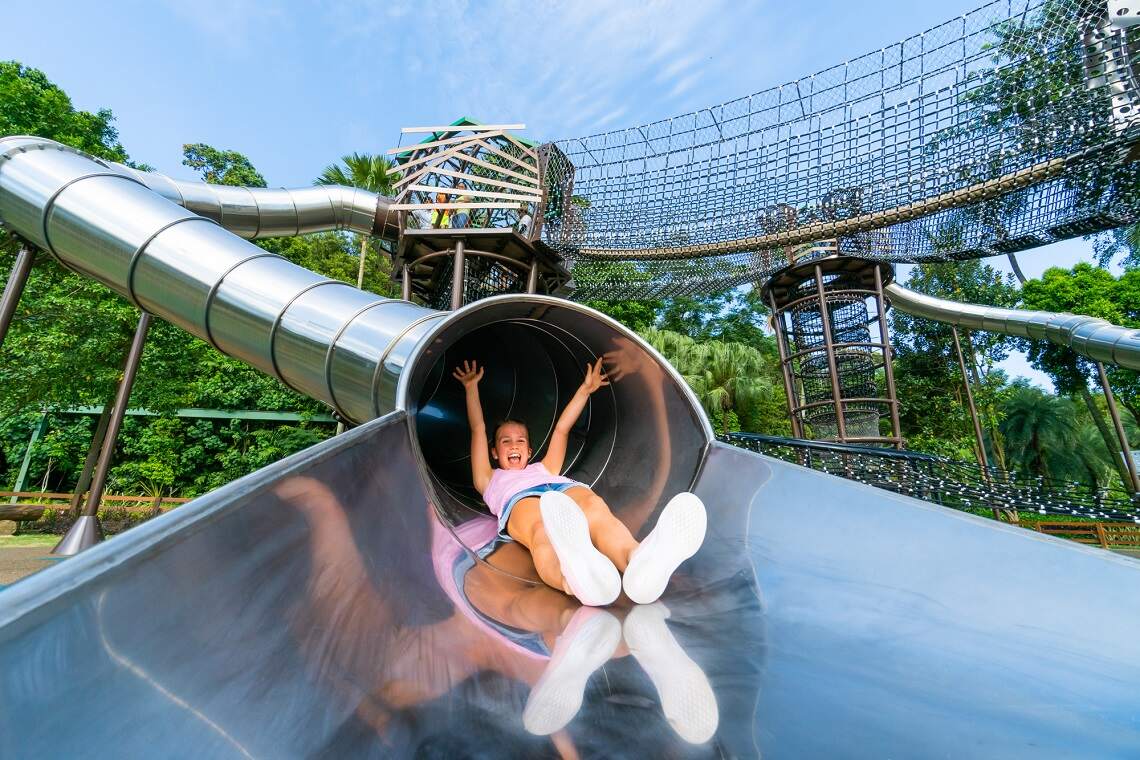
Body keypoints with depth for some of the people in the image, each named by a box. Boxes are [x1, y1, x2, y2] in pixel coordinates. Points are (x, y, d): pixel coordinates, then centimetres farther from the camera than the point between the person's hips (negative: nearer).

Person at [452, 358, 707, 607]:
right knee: (543, 529, -40)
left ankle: (641, 564, -66)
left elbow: (561, 429, 45)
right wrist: (471, 387, 39)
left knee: (596, 507, -35)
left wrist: (585, 389, 46)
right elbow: (478, 429, 37)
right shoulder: (491, 480, 39)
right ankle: (579, 579, -73)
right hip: (522, 500, -2)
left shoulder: (543, 469, 46)